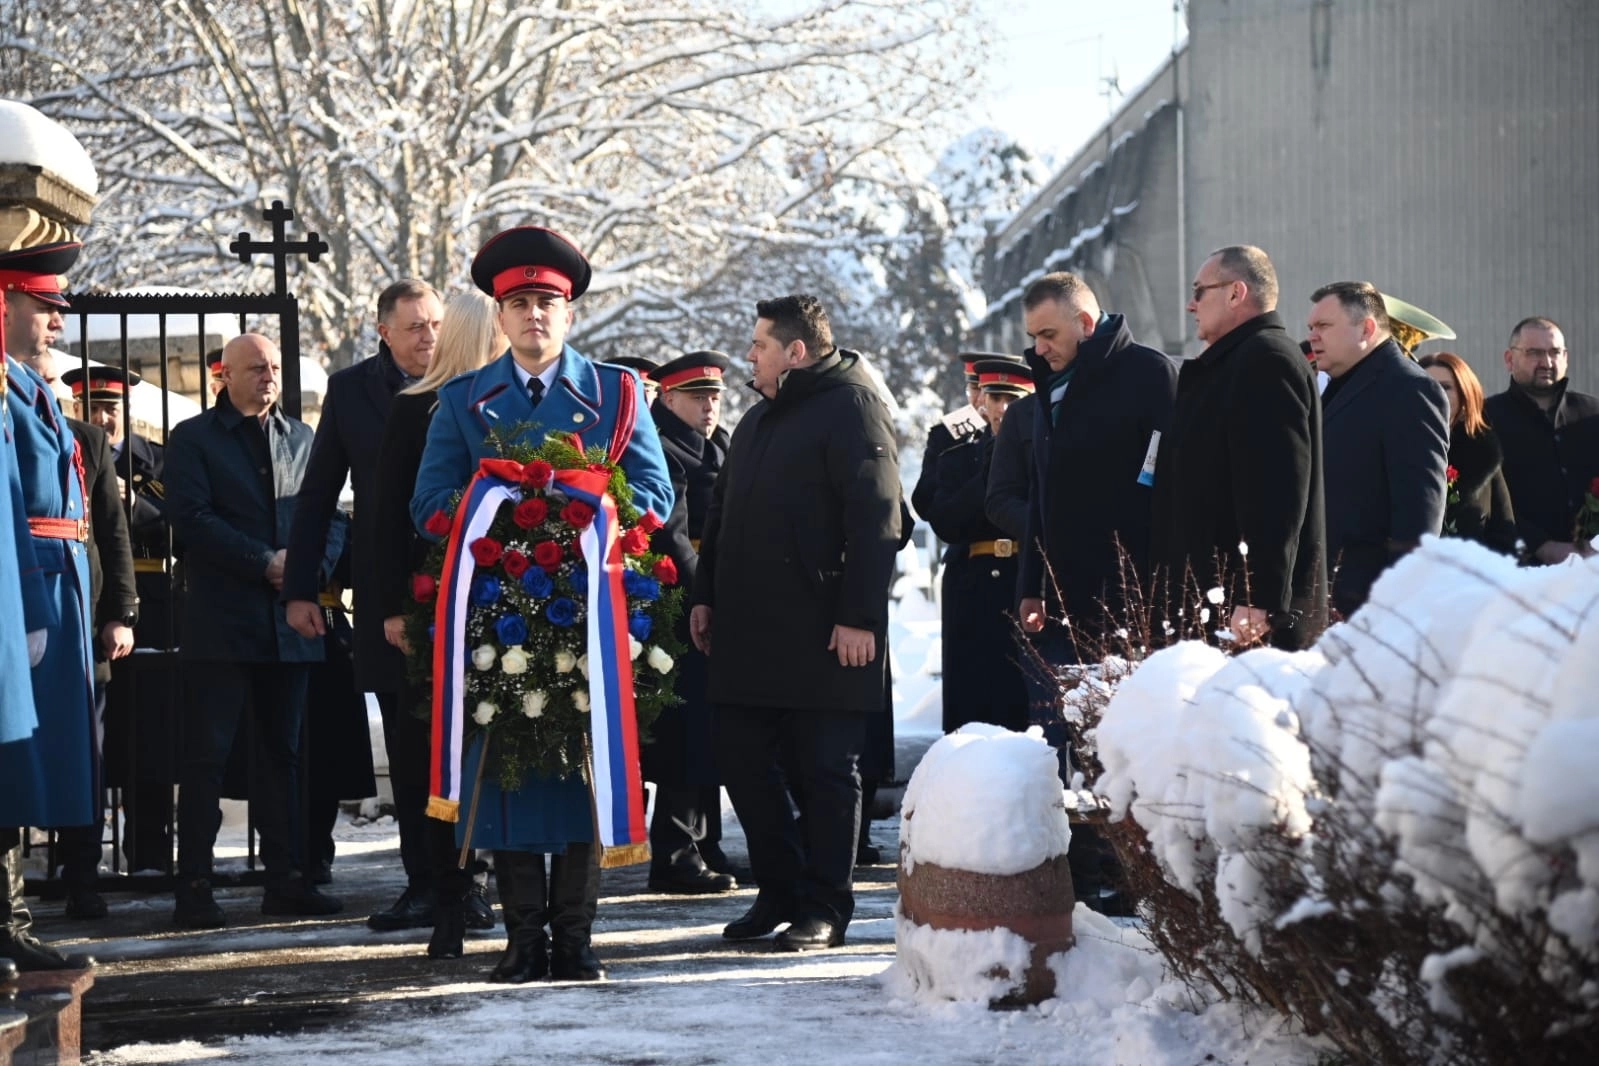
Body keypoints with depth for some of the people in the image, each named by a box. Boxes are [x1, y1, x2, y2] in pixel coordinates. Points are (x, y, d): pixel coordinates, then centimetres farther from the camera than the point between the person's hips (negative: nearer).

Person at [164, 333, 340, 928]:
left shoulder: (301, 438, 16)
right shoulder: (193, 439, 2)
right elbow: (192, 519, -9)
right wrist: (266, 562, -14)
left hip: (289, 621, 5)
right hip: (221, 622, -5)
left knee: (284, 754, 9)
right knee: (205, 756, -4)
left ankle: (287, 879, 13)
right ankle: (195, 889, -2)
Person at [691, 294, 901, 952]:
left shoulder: (850, 407, -8)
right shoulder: (759, 419, 20)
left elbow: (875, 519, -15)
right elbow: (721, 516, 26)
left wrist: (860, 615, -20)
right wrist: (705, 595, 18)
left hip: (823, 635, -9)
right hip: (749, 630, 9)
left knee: (826, 770, -1)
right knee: (742, 762, 9)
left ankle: (825, 909, 6)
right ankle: (782, 891, 20)